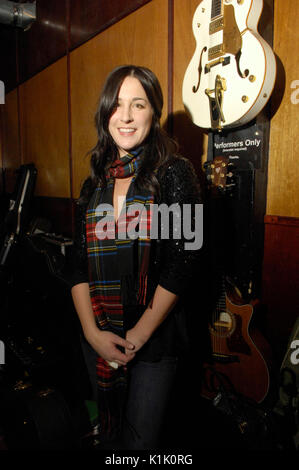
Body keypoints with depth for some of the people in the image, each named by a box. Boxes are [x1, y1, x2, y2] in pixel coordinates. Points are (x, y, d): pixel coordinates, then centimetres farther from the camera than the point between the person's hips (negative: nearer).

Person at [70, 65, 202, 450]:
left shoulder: (174, 174, -9)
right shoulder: (94, 184, 5)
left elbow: (182, 261, -15)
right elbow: (79, 264, 2)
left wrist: (139, 335, -13)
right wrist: (92, 332, -8)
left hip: (155, 338, -4)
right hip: (98, 336, 5)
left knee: (141, 437, 10)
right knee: (108, 430, 24)